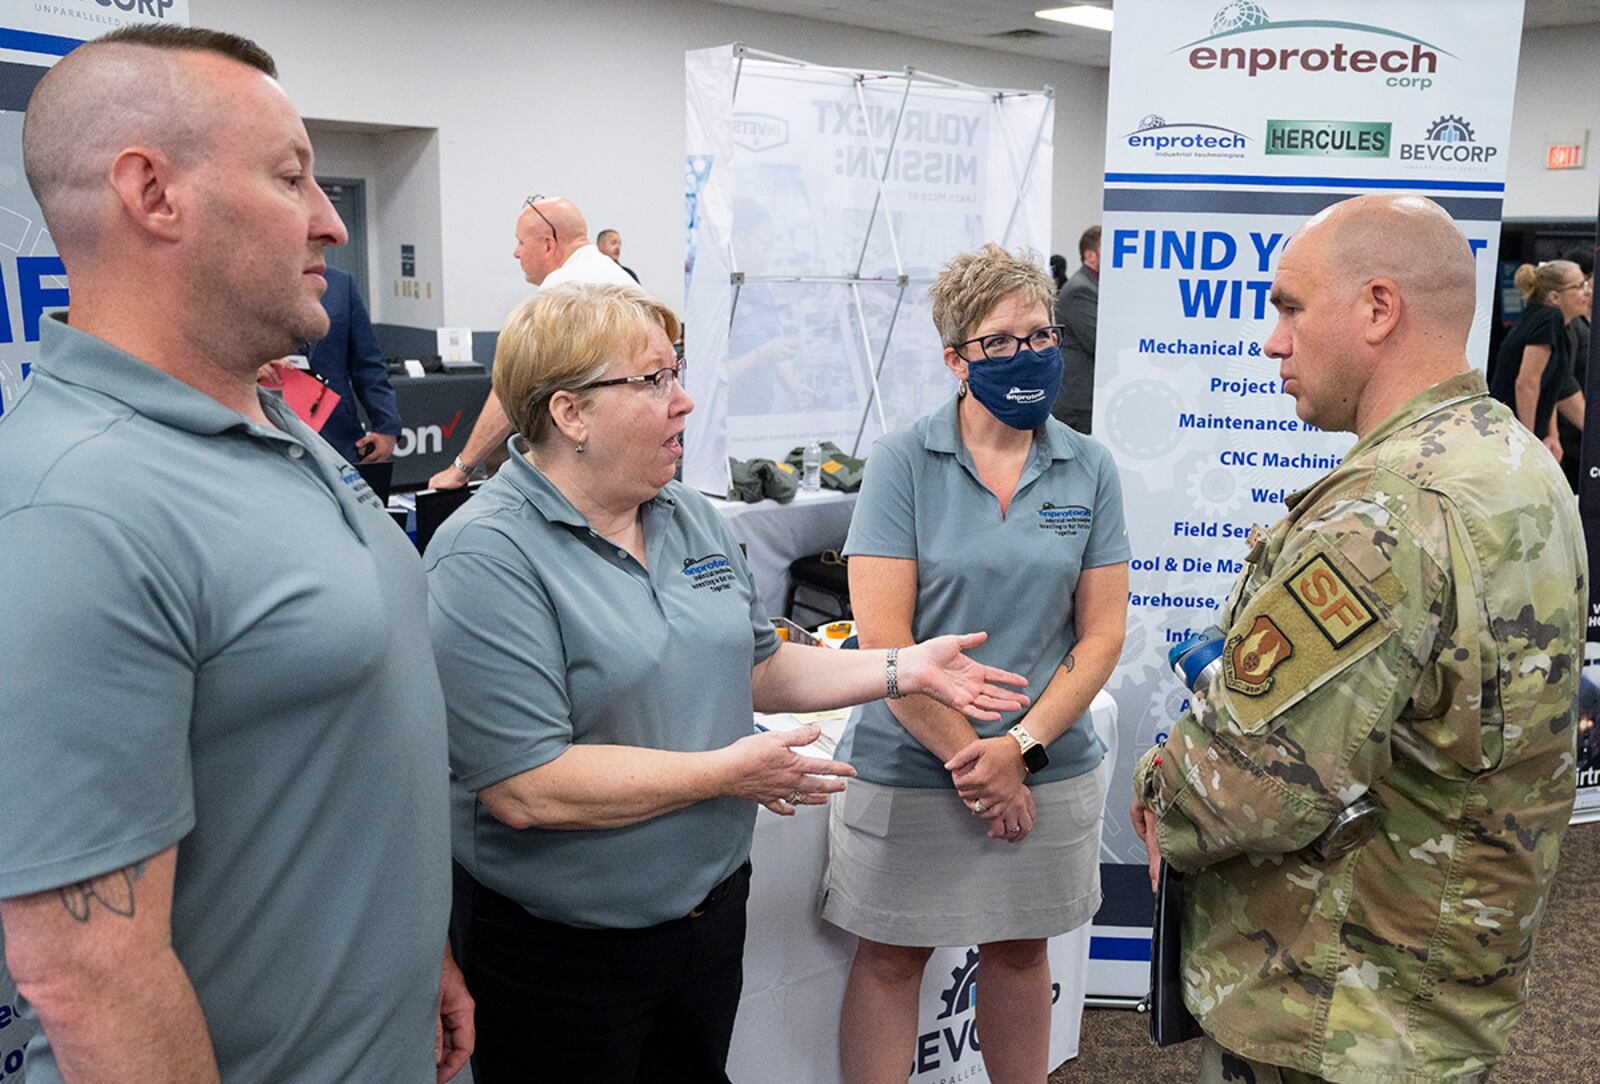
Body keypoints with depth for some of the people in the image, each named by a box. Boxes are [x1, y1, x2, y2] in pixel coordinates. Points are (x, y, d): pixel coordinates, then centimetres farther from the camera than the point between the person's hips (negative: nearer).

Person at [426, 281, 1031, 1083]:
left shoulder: (691, 516, 4)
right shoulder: (488, 557, -22)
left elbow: (757, 668, 13)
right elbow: (525, 789, -28)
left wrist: (901, 670, 3)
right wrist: (728, 772, -21)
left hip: (712, 908, 7)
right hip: (563, 950, -7)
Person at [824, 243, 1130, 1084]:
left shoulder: (1090, 470, 1)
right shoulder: (903, 462, -9)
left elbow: (1102, 633, 0)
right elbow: (883, 637, -13)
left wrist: (1020, 745, -11)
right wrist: (973, 762, -13)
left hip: (1050, 770, 3)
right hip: (909, 766, -3)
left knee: (1021, 949, 18)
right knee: (891, 956, 9)